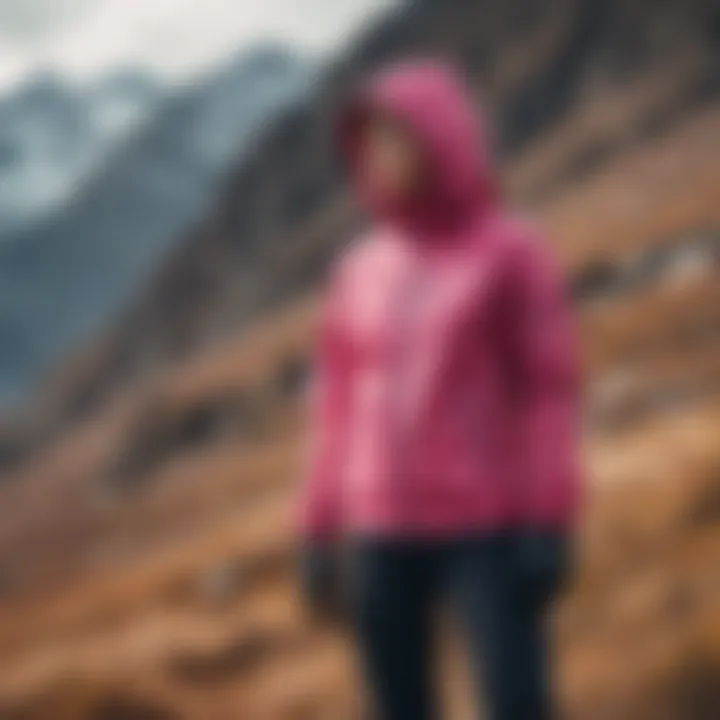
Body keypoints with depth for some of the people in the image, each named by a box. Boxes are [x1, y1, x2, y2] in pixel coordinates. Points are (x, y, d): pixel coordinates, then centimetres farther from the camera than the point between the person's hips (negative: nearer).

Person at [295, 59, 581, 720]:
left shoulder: (514, 253, -3)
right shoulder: (361, 269, 10)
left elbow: (550, 395, -6)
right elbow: (341, 407, 12)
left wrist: (551, 525, -14)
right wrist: (319, 533, 9)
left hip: (486, 530, -4)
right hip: (383, 534, 4)